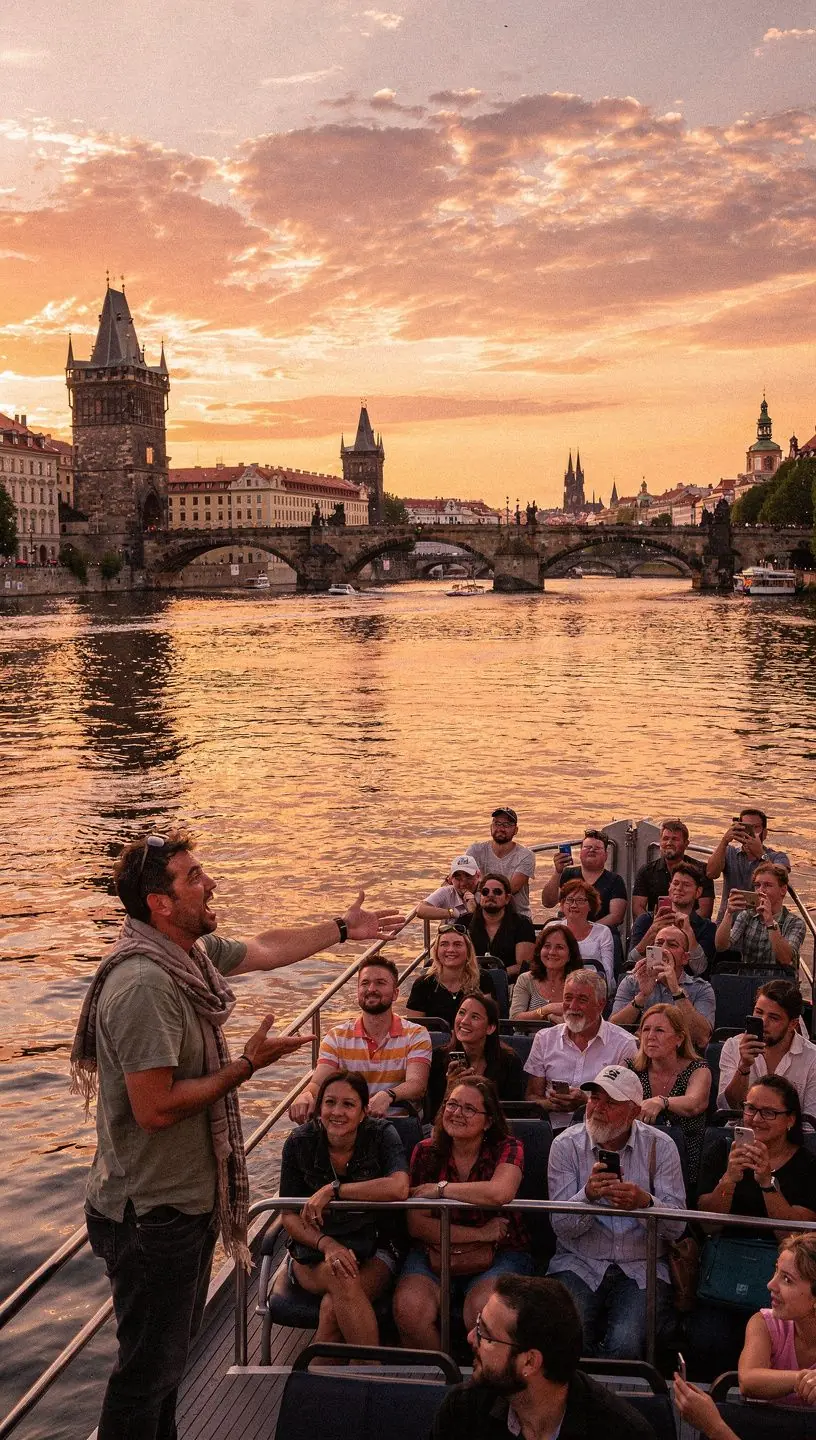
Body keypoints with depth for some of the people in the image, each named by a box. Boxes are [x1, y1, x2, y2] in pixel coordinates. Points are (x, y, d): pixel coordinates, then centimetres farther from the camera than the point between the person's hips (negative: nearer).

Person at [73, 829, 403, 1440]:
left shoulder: (194, 953, 2)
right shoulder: (144, 983, -28)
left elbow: (265, 949, 21)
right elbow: (155, 1108, -30)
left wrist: (343, 929, 28)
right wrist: (247, 1064, -21)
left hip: (188, 1200, 9)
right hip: (153, 1213, -9)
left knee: (172, 1350, 24)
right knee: (149, 1368, 6)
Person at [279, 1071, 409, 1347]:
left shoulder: (381, 1135, -9)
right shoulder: (299, 1143, -4)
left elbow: (399, 1188, -28)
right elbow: (289, 1216, -2)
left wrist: (333, 1189, -24)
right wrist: (326, 1244, -21)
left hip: (373, 1252, -1)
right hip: (312, 1252, 2)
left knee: (333, 1308, -32)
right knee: (339, 1276, -33)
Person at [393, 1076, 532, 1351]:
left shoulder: (507, 1148, -4)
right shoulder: (426, 1152, 2)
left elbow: (500, 1193, -28)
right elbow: (417, 1225, -5)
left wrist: (440, 1188, -17)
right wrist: (479, 1234, -12)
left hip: (499, 1255, -2)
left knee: (482, 1308, -32)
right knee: (409, 1307, -27)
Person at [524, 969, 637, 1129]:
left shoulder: (624, 1044, 3)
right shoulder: (545, 1039, 14)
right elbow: (532, 1096, 13)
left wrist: (586, 1102, -19)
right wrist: (552, 1104, -11)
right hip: (555, 1129, 2)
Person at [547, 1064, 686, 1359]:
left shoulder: (660, 1146, 1)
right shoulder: (566, 1144, 1)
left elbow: (677, 1226, -4)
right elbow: (561, 1226, -6)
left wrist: (645, 1202, -26)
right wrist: (588, 1195, -27)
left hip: (641, 1268, 0)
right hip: (579, 1264, 0)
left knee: (625, 1345, -26)